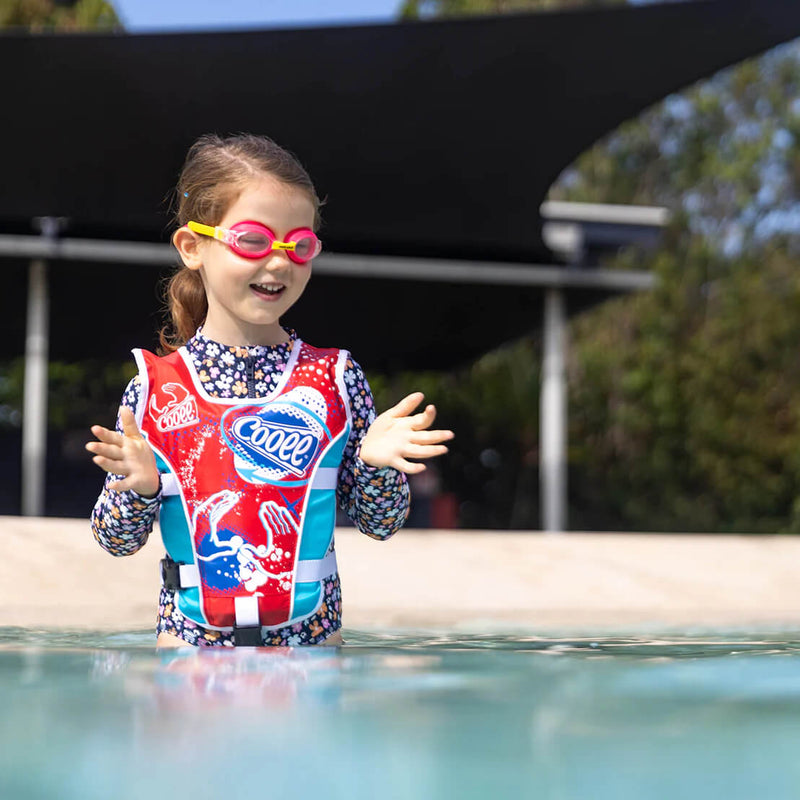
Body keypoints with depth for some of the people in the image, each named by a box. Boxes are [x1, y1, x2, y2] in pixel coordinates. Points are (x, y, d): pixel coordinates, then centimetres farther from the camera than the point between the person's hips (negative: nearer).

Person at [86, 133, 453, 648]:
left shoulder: (336, 376, -2)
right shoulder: (155, 387, -4)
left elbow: (380, 524, 4)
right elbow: (117, 540, 3)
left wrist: (377, 462, -15)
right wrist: (137, 486, -18)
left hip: (313, 640, 1)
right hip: (189, 639, 0)